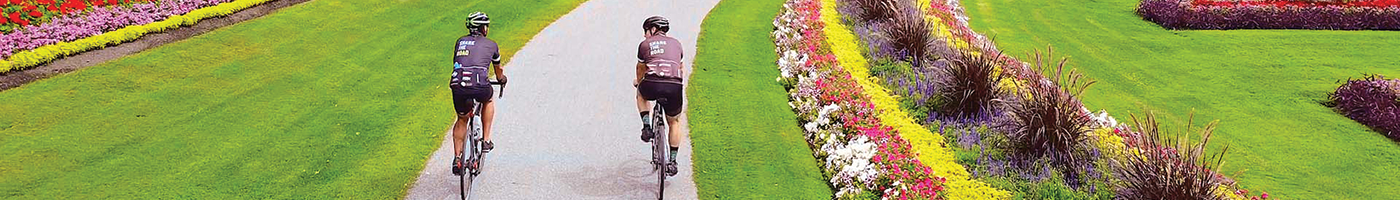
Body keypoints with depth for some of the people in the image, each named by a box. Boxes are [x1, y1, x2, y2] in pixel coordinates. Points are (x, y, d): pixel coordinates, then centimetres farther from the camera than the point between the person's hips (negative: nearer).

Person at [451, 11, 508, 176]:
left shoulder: (460, 42, 24)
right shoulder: (491, 45, 18)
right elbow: (498, 69, 36)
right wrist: (502, 79, 59)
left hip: (458, 86, 2)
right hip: (480, 87, -2)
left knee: (462, 120, 25)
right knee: (488, 101, 33)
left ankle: (457, 159, 17)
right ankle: (486, 141, 26)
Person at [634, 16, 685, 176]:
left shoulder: (645, 44, 16)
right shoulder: (675, 43, 23)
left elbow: (641, 68, 30)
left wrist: (638, 82, 51)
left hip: (652, 86, -2)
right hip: (675, 87, 2)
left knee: (641, 93, 37)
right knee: (673, 122, 26)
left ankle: (646, 126, 18)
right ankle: (672, 162, 23)